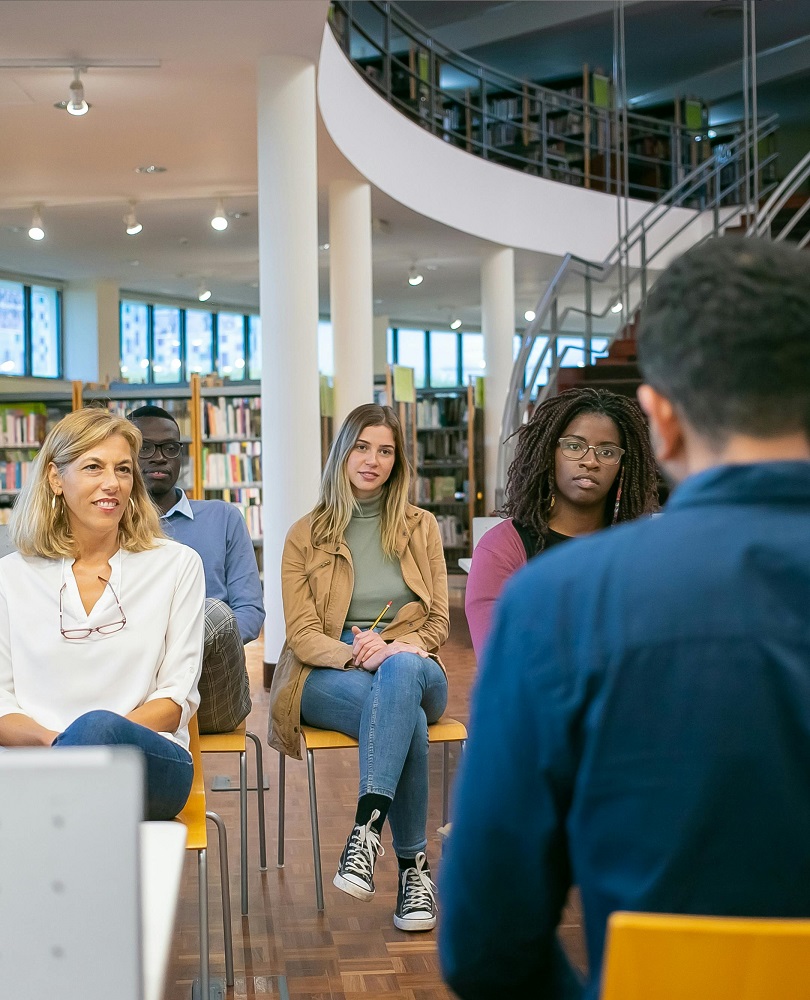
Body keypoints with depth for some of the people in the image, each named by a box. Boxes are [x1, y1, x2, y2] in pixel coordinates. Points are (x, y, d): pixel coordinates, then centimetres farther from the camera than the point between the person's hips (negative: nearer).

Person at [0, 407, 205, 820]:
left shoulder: (177, 565, 12)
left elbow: (178, 697, 6)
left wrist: (91, 737, -13)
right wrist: (50, 740, -15)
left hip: (151, 761, 1)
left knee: (97, 727, -37)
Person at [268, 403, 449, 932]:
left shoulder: (421, 527, 13)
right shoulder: (306, 536, 9)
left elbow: (437, 623, 8)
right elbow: (302, 635, 0)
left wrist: (389, 649, -14)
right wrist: (357, 654, -22)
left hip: (411, 666, 1)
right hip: (327, 677, -1)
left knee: (401, 672, -40)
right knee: (407, 717, -37)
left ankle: (367, 827, -48)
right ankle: (414, 866, -32)